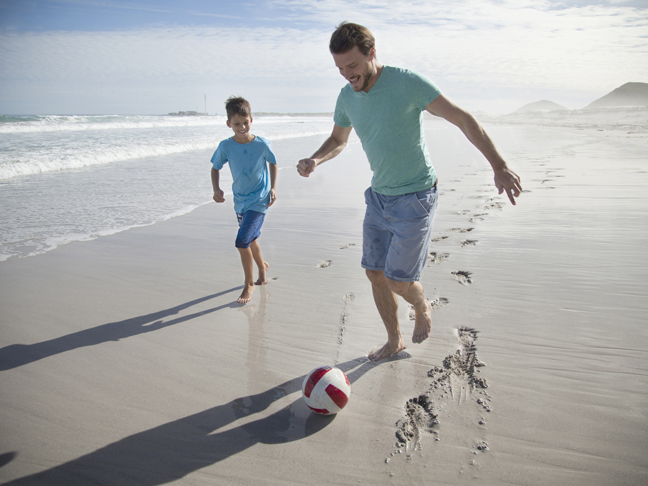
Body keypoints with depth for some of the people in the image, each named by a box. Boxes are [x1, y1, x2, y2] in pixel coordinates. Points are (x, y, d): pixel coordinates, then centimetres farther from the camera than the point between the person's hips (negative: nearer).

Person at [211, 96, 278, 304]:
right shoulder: (225, 146, -10)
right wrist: (216, 189, -13)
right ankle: (262, 265, 53)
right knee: (250, 239, 22)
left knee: (242, 242, -16)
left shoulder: (262, 144, -14)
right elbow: (215, 168, 4)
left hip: (259, 201, -4)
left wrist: (273, 188, -3)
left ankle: (249, 284, 4)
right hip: (240, 201, 4)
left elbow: (272, 163, 4)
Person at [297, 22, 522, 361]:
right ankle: (394, 341, 30)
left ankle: (422, 307, 31)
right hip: (378, 196, 7)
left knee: (398, 281, -6)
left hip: (414, 197, -6)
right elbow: (338, 140, 19)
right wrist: (314, 160, -3)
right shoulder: (347, 98, 1)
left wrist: (499, 166, -20)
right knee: (375, 273, 9)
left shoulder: (406, 83, -17)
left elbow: (463, 119, -15)